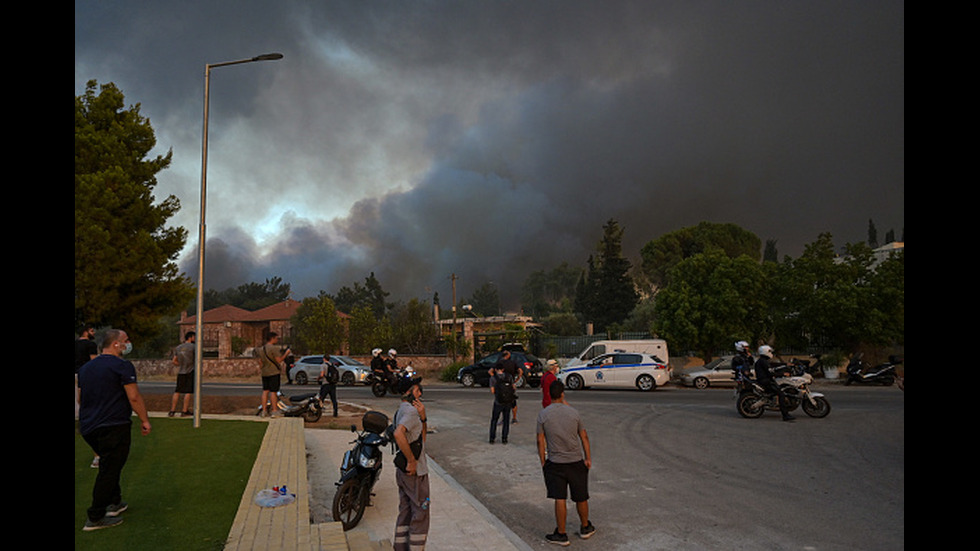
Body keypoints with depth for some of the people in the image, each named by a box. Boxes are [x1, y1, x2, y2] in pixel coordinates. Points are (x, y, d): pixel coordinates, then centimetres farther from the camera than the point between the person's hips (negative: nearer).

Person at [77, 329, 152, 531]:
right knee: (109, 470, -1)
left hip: (88, 427, 9)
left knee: (108, 466, 23)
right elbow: (134, 397, -16)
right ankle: (95, 518, 2)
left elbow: (80, 397, 22)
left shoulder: (85, 368, 14)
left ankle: (114, 502, 30)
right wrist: (145, 420, -8)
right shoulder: (122, 366, -12)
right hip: (114, 426, -8)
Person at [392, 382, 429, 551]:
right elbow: (399, 434, -37)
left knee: (405, 512, 18)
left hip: (403, 471, 9)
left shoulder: (401, 410, 12)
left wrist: (422, 418, -2)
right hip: (415, 472, -9)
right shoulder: (411, 410, -19)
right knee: (420, 513, 2)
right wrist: (412, 460, -28)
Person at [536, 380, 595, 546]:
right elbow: (584, 437, 2)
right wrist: (588, 458, 10)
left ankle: (561, 534, 11)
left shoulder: (543, 415, -8)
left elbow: (540, 441, -5)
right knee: (581, 497, 16)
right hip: (576, 461, 2)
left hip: (555, 463, -2)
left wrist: (543, 462, 5)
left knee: (559, 499, 3)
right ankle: (585, 528, 33)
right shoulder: (573, 412, -3)